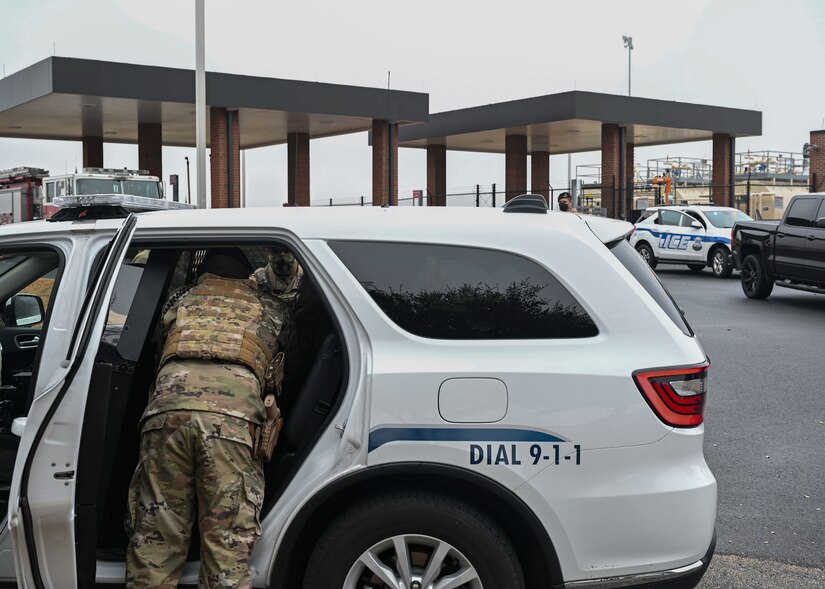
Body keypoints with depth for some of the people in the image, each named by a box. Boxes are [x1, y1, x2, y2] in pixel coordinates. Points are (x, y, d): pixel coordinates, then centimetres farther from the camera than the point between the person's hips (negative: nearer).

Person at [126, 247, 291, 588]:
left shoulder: (179, 304, 31)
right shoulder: (271, 310, 27)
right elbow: (277, 377, 33)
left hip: (168, 408, 2)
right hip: (232, 415, -2)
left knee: (155, 536, 9)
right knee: (228, 541, 0)